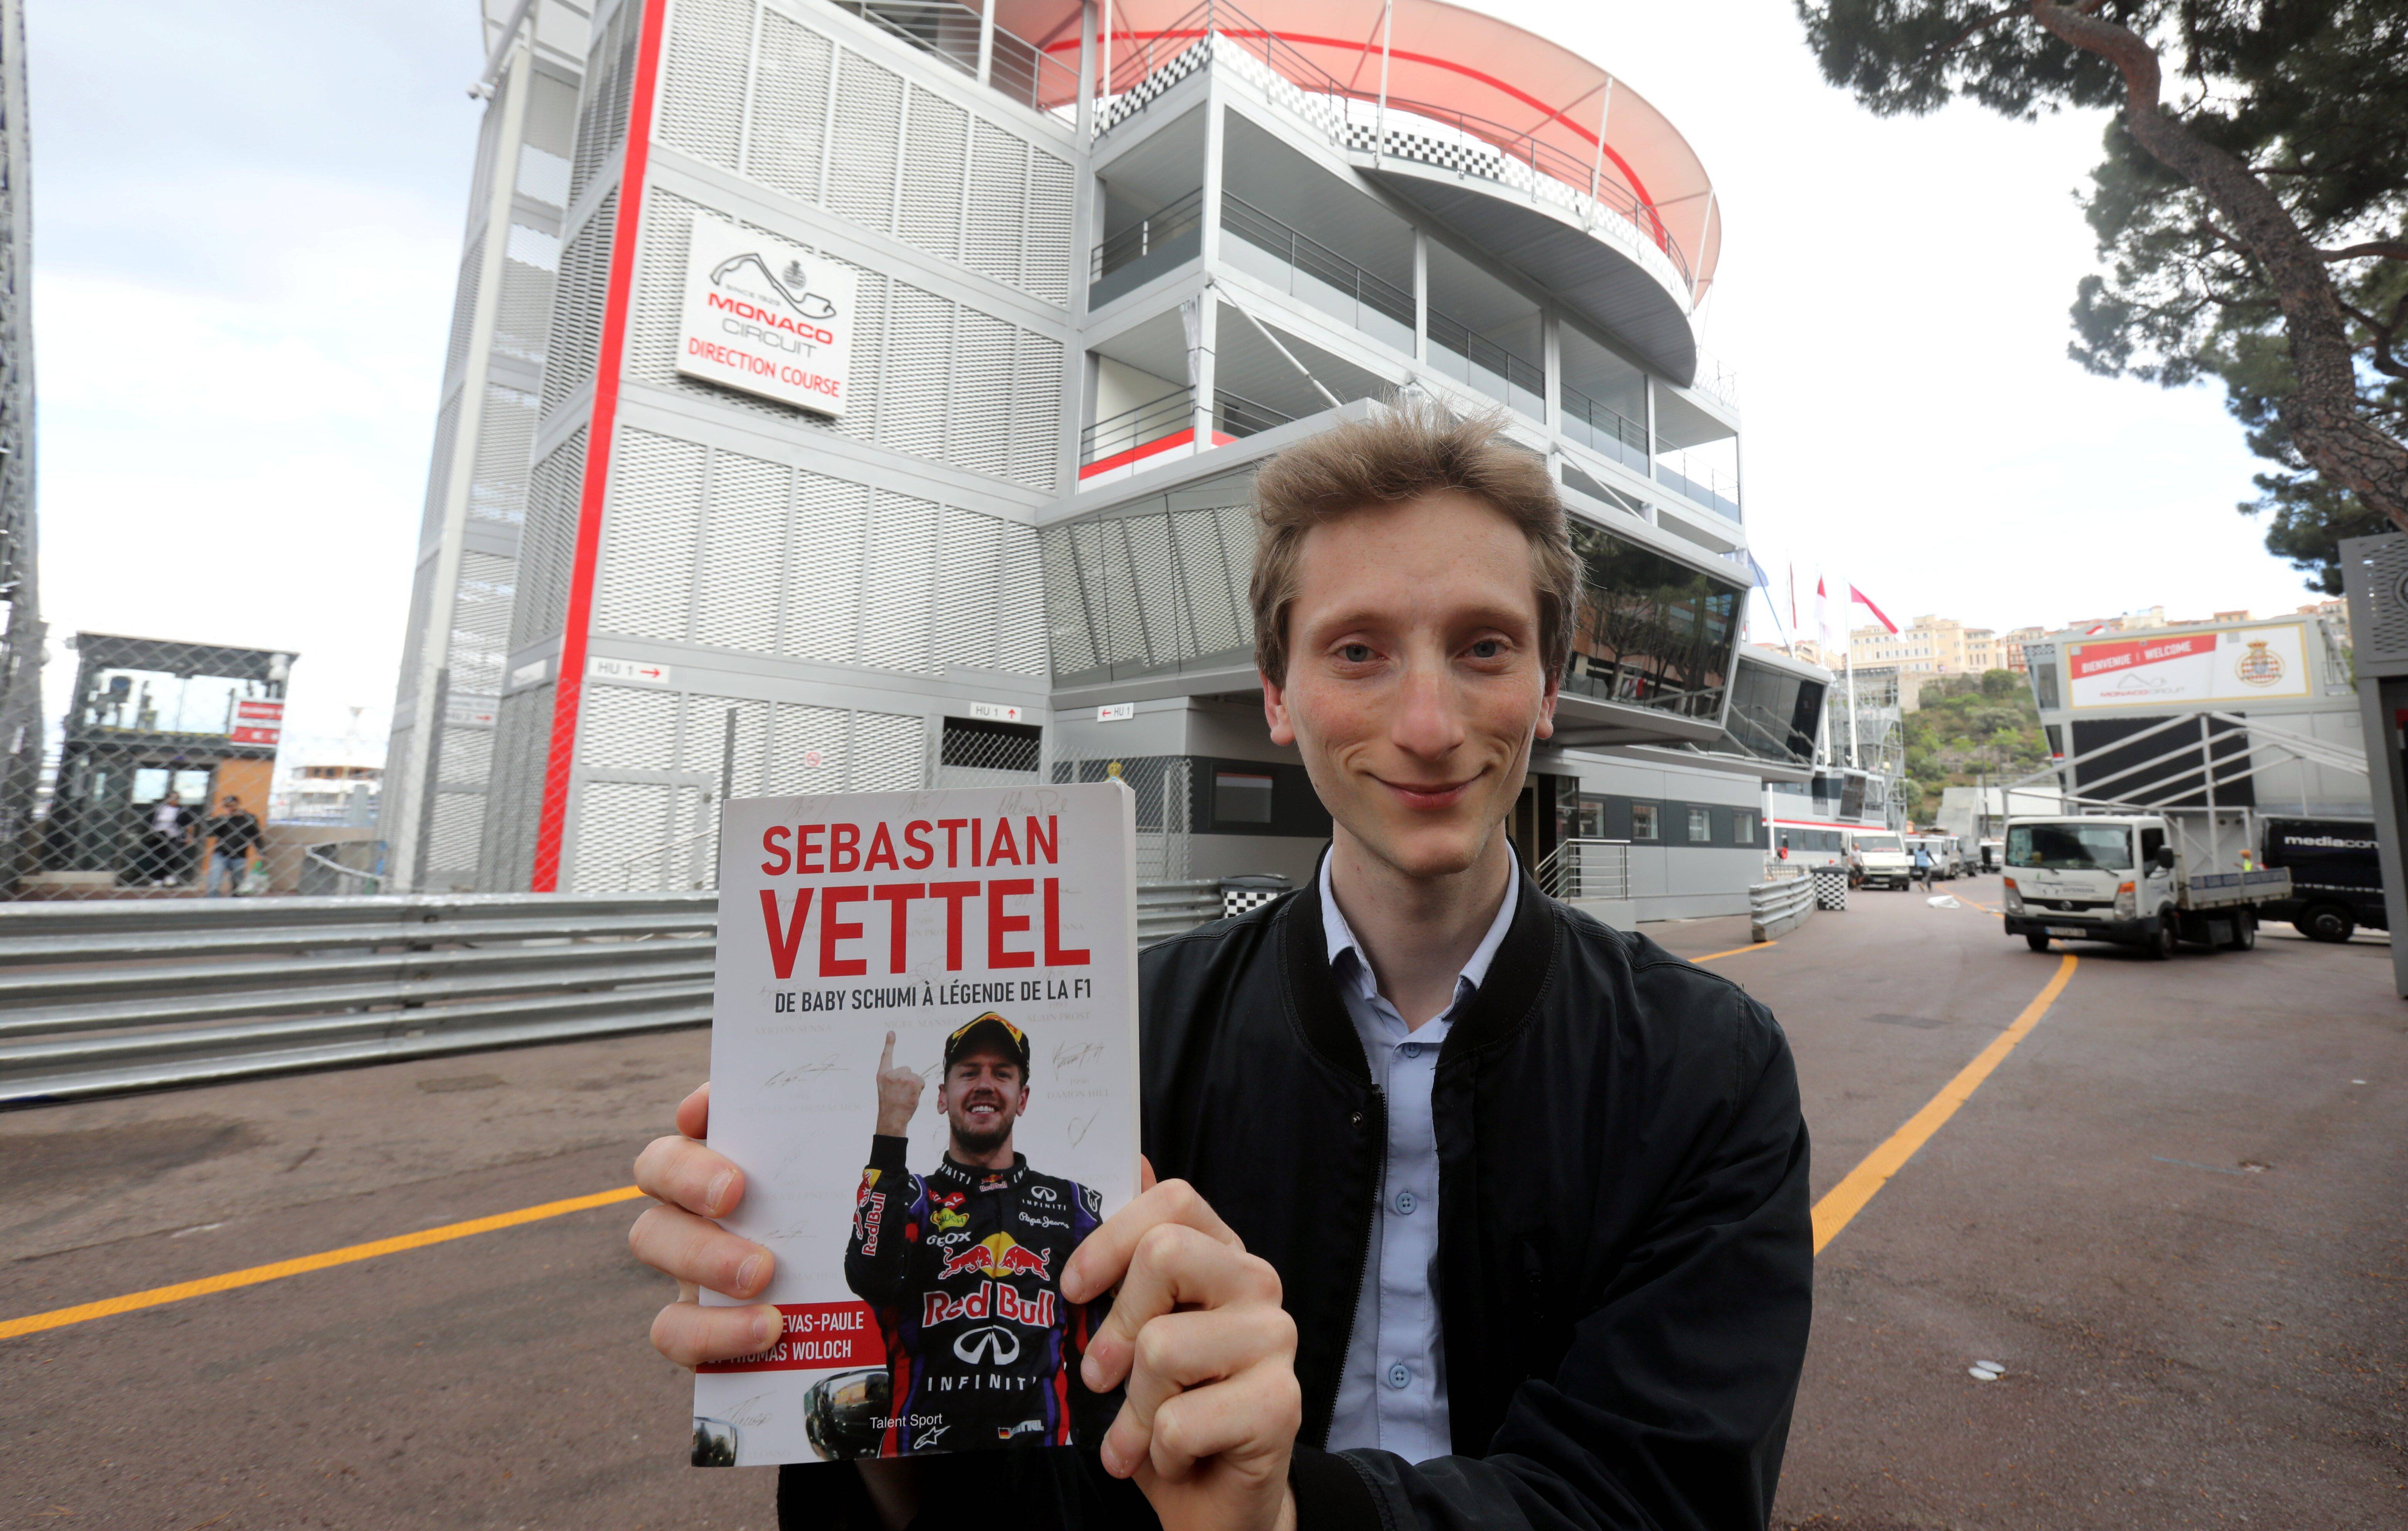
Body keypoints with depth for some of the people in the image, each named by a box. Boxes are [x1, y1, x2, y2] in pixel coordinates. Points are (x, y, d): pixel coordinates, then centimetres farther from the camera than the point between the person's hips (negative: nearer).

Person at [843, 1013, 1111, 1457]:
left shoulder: (1074, 1206, 12)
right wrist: (891, 1127, -15)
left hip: (1040, 1443, 0)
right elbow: (872, 1281, -14)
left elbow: (1099, 1347, 14)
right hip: (921, 1443, 1)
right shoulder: (908, 1198, 8)